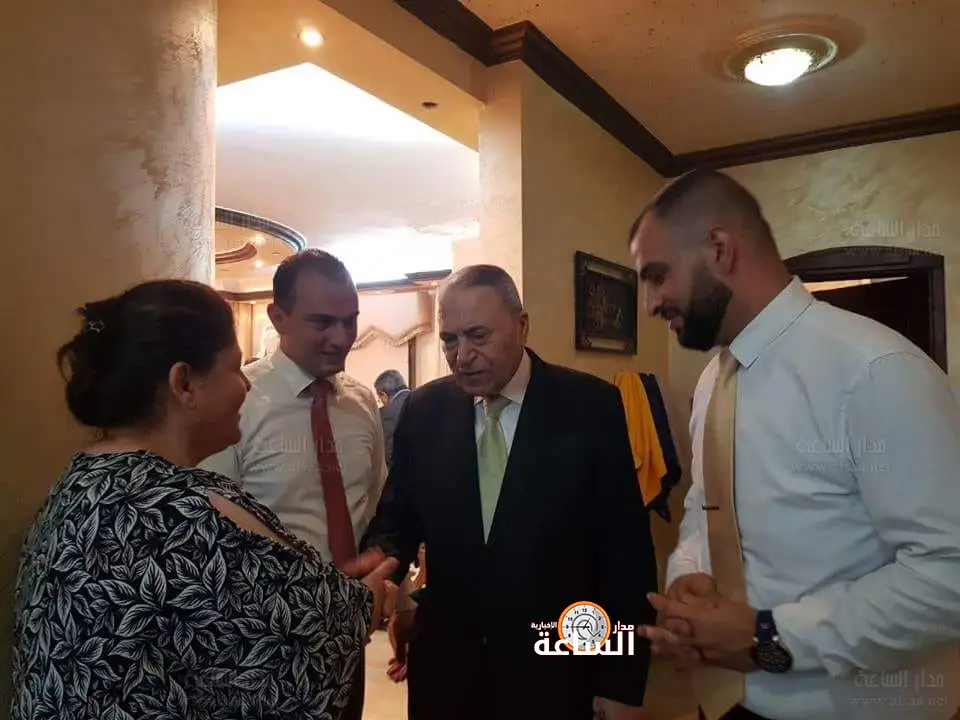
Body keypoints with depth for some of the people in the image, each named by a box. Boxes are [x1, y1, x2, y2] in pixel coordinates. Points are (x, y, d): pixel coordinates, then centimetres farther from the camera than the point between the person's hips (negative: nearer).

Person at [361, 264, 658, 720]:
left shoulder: (589, 405, -11)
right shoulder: (423, 411, -2)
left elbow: (626, 549, -8)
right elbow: (398, 516, 5)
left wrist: (623, 682, -6)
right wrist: (382, 557, -18)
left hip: (551, 670, -2)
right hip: (443, 662, 3)